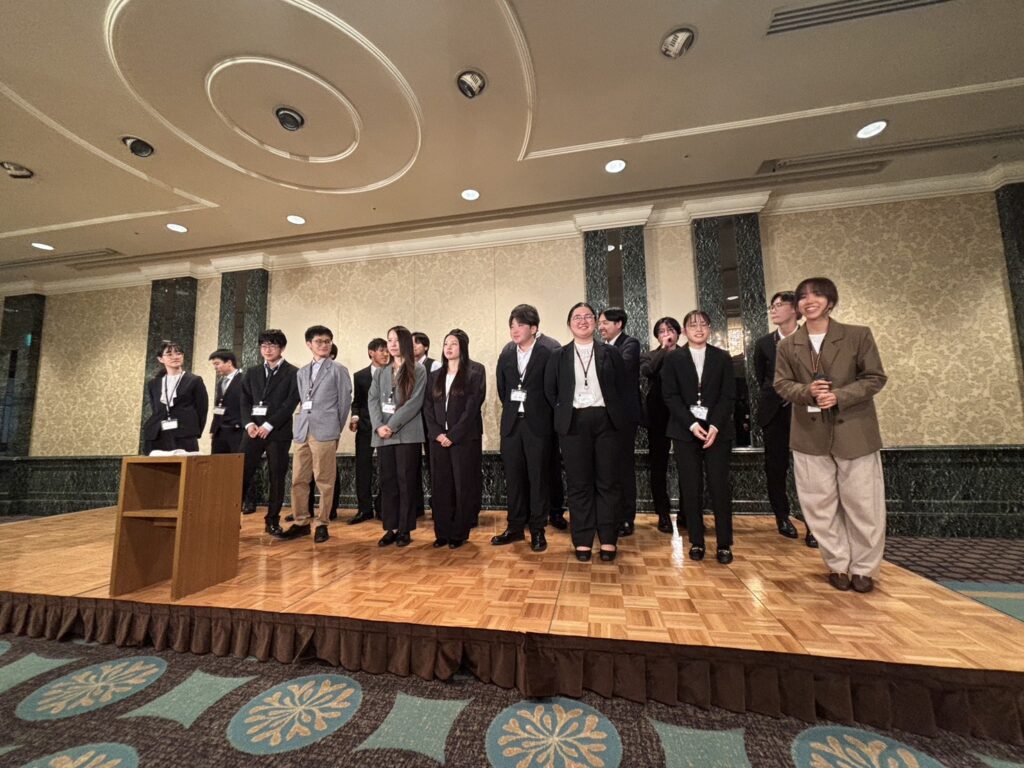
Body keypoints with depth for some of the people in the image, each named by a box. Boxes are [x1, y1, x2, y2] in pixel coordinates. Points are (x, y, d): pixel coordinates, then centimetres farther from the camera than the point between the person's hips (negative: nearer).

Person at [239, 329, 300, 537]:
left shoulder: (293, 373, 1)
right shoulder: (251, 373, 16)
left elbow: (290, 404, -7)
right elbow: (245, 402, 10)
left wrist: (269, 425, -13)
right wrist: (249, 423, -6)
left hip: (278, 432, -3)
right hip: (253, 431, 4)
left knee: (276, 478, 2)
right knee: (242, 474, -1)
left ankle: (272, 521, 12)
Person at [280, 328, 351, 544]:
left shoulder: (338, 370, 2)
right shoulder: (301, 372, 17)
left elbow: (345, 402, 1)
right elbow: (302, 402, 19)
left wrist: (335, 429, 3)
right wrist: (302, 424, 11)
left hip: (325, 432, -5)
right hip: (302, 431, 5)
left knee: (324, 481, 0)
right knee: (298, 480, 7)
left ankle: (322, 524, 10)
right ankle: (301, 522, 20)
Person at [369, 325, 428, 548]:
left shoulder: (417, 371, 1)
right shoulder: (380, 373, 15)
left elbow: (414, 402, -9)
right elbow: (372, 401, 7)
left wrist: (392, 426, -14)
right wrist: (379, 426, -10)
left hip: (407, 434, -4)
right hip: (383, 435, 4)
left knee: (406, 482, 1)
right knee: (387, 482, 7)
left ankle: (405, 530, 11)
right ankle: (391, 528, 16)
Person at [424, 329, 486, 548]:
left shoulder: (476, 371, -2)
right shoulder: (435, 375, 14)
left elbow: (472, 406, -10)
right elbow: (428, 407, 9)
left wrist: (453, 435, -14)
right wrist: (437, 433, -7)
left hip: (465, 438, -4)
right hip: (438, 439, 5)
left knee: (463, 486, 2)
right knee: (439, 486, 6)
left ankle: (459, 533, 14)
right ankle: (442, 533, 17)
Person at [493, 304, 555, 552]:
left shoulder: (548, 353, -9)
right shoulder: (506, 353, 7)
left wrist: (537, 411, 3)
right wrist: (510, 409, 11)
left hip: (537, 424, -4)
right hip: (511, 423, 5)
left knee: (538, 477, 5)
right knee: (513, 477, 11)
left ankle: (537, 530, 18)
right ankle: (515, 527, 24)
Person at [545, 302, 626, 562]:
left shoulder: (610, 353, 7)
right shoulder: (558, 356, 8)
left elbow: (622, 387, 8)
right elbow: (550, 391, 10)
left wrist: (616, 414, 2)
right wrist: (563, 413, 3)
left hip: (606, 421, 0)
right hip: (574, 423, 0)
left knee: (608, 482, 4)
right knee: (579, 484, 5)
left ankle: (608, 540, 17)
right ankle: (583, 541, 15)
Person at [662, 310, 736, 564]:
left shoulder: (723, 358, 7)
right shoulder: (673, 359, 4)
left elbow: (728, 396, 1)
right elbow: (670, 396, -3)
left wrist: (715, 425, -13)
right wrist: (692, 424, -13)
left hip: (717, 430, 1)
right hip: (685, 431, 0)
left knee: (719, 486, 0)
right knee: (690, 488, 3)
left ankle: (724, 544, 13)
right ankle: (696, 542, 14)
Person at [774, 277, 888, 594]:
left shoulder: (859, 335, -1)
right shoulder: (788, 346, 4)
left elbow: (875, 377, -3)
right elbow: (782, 384, 2)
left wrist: (839, 396, -18)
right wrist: (808, 391, -18)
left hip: (854, 431, -1)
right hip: (810, 434, 2)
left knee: (863, 504, 6)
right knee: (820, 505, 7)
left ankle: (864, 568, 25)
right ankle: (838, 565, 24)